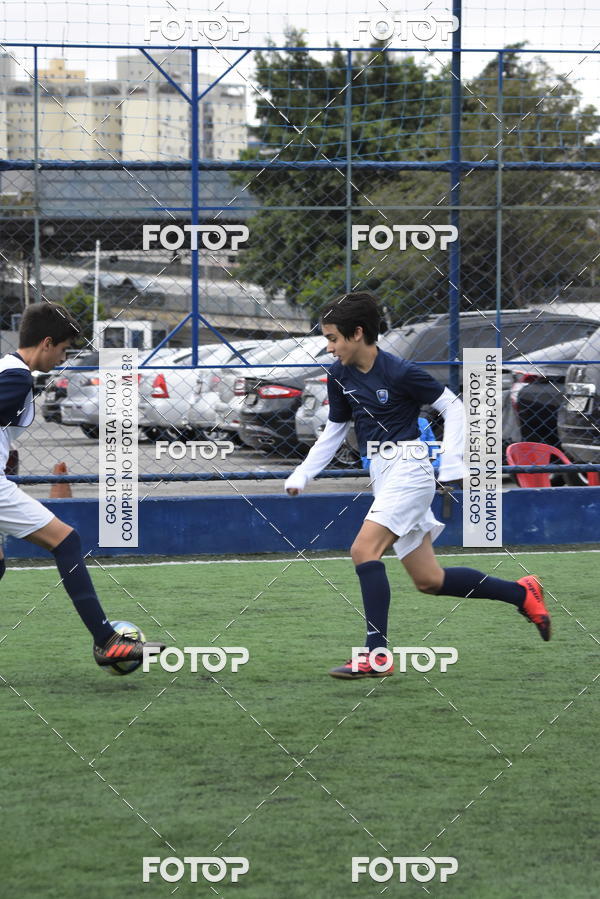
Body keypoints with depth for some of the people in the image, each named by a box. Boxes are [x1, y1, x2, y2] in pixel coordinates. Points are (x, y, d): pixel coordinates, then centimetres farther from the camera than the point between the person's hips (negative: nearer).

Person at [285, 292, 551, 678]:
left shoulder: (400, 372, -15)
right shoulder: (340, 376, 6)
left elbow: (454, 407, -7)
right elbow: (334, 431, 19)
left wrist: (451, 464, -15)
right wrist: (301, 475, 10)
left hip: (407, 469, -8)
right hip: (382, 477, 8)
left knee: (364, 549, -23)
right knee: (429, 580, 7)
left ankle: (377, 655, -22)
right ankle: (522, 593, 23)